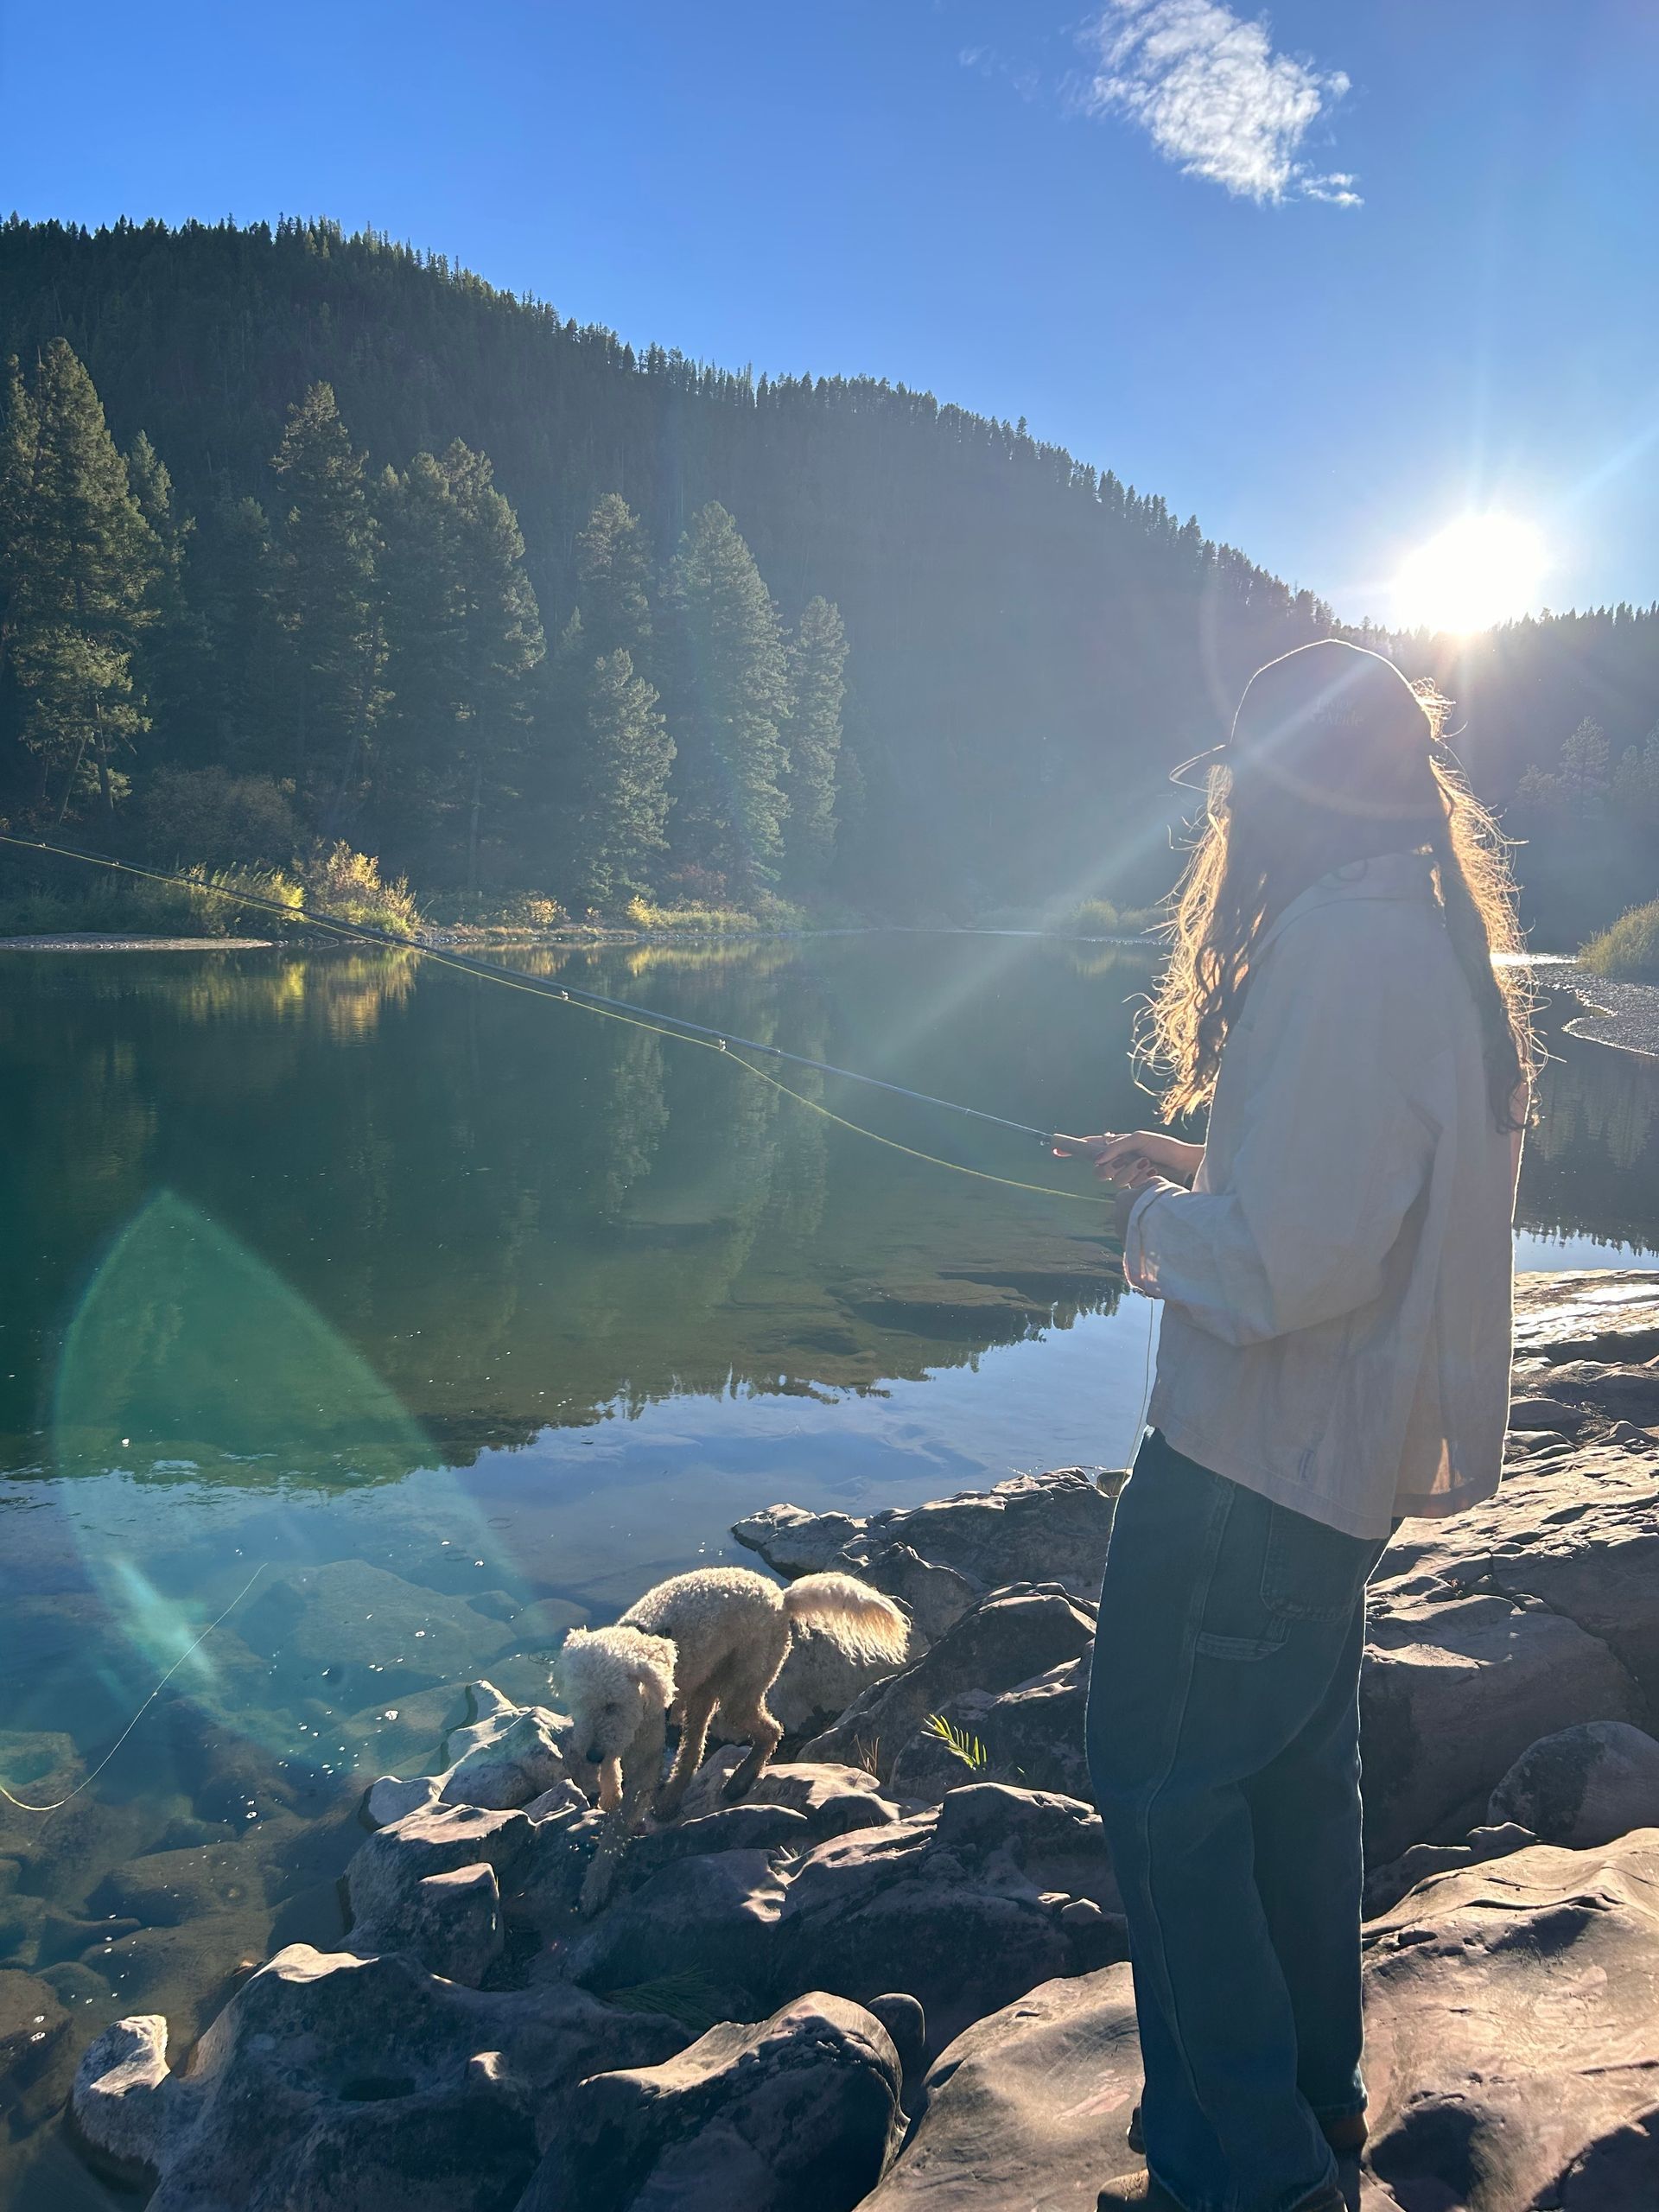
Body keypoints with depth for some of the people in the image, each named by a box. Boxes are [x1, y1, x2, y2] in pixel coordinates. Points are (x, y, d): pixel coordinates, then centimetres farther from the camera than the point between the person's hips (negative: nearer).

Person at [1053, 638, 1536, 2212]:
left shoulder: (1339, 942, -23)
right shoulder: (1441, 944, 9)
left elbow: (1288, 1259, -28)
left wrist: (1156, 1218, -10)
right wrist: (1196, 1176, 12)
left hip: (1256, 1460, -10)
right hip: (1348, 1461, 10)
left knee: (1167, 1794, 4)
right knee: (1293, 1775, 23)